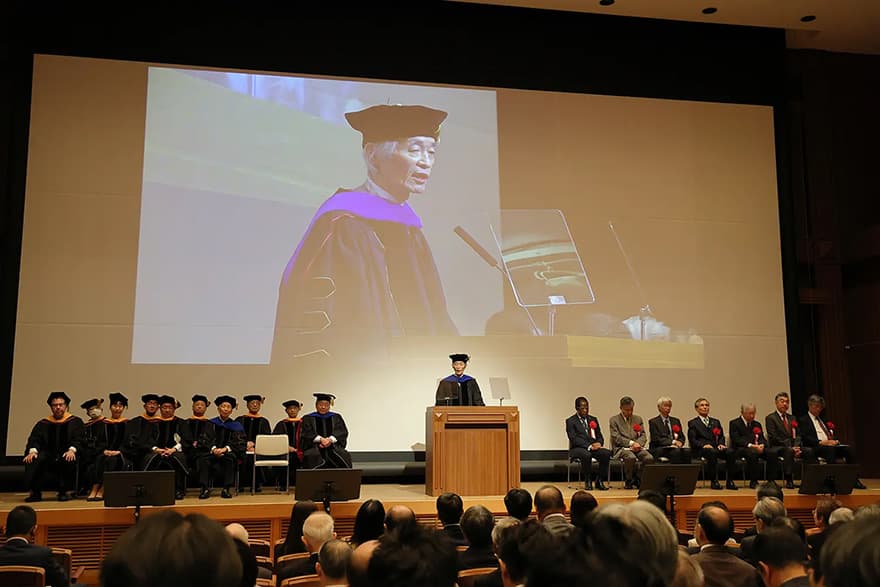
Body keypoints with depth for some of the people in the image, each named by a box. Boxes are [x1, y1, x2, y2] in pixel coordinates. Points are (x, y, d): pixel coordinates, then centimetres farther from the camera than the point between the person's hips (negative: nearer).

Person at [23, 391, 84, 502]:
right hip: (49, 457, 2)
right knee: (33, 459, -28)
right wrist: (32, 451, -19)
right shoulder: (43, 424, 18)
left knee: (68, 460, -36)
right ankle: (35, 492, -22)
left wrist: (72, 450, -25)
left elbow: (78, 439, -3)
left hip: (66, 455, -2)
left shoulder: (75, 422, 11)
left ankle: (63, 492, -20)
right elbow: (35, 439, 4)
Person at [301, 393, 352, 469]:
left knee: (344, 456, -28)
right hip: (314, 447, -1)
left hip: (334, 447, 1)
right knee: (311, 456, -34)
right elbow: (307, 433, 0)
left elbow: (343, 432, 5)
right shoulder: (308, 418, 13)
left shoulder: (336, 417, 18)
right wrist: (320, 439, -17)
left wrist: (330, 439, -14)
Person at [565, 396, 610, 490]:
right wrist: (589, 446, -23)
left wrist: (599, 443, -9)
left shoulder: (593, 419, 19)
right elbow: (573, 439, -11)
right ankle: (588, 481, -17)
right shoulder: (570, 421, 1)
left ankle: (599, 480, -13)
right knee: (586, 455, -39)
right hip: (577, 448, -5)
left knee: (606, 453, -26)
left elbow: (600, 436, 17)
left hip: (594, 447, 5)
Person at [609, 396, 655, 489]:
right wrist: (631, 443, -17)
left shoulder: (638, 419, 19)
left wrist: (638, 444, -10)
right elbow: (616, 438, -6)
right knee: (631, 457, -38)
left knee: (649, 458, -27)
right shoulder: (614, 420, 5)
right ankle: (629, 481, -12)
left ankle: (638, 479, -4)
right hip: (622, 448, -4)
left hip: (637, 446, 4)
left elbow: (643, 436, 12)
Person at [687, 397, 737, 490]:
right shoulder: (693, 423, 13)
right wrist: (703, 445, -16)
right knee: (712, 452, -38)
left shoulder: (716, 422, 28)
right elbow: (692, 440, 1)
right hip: (701, 449, -4)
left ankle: (729, 481, -23)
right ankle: (714, 481, -31)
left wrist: (721, 444, -2)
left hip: (716, 448, 4)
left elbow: (721, 436, 20)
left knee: (730, 452, -28)